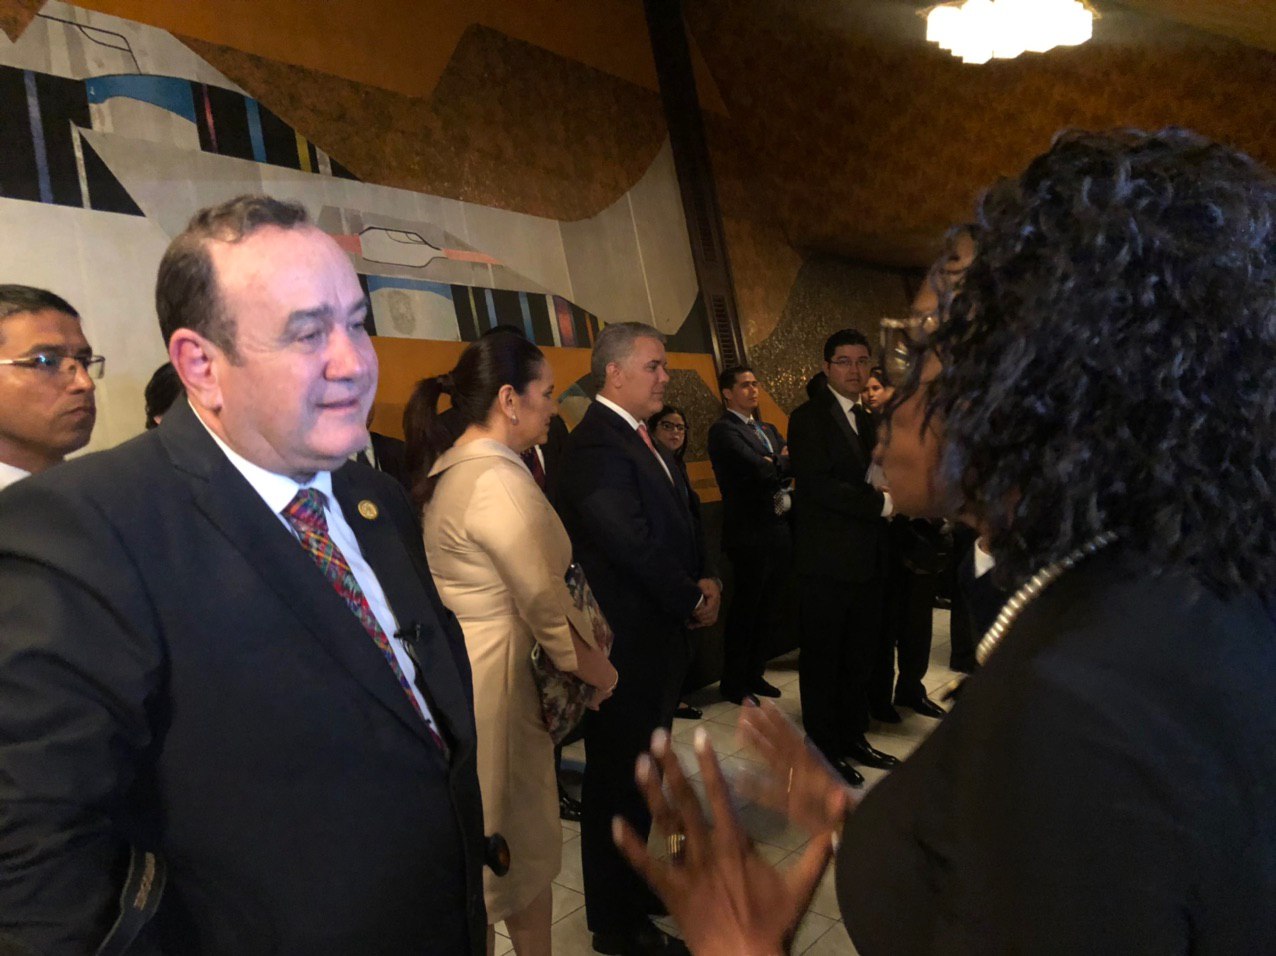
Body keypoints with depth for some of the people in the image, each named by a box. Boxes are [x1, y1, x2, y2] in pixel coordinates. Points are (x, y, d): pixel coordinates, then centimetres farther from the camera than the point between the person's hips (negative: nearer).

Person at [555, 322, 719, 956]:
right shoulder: (596, 446, -20)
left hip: (659, 637, 9)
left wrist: (705, 580, -2)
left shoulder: (641, 439, 12)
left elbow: (680, 521, 15)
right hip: (625, 644, -9)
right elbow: (635, 546, -23)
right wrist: (693, 602, -10)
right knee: (620, 782, 6)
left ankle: (638, 884, 40)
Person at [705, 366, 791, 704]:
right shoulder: (723, 430, -10)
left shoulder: (769, 430, 17)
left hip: (778, 532, 8)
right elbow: (760, 470, -22)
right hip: (750, 534, -8)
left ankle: (754, 675, 28)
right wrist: (782, 462, -6)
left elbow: (790, 464, 3)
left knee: (765, 610, 15)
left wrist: (775, 463, -15)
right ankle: (733, 682, 16)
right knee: (745, 610, 2)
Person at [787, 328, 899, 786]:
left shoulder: (867, 419, 16)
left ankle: (853, 736, 31)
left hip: (866, 559, 8)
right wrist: (880, 503, -16)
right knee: (823, 658, 5)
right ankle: (825, 746, 19)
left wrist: (888, 495, -3)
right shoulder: (809, 417, -9)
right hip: (826, 559, -8)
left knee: (861, 656, 16)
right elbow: (818, 484, -20)